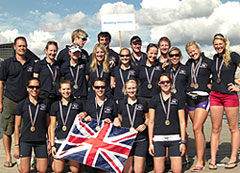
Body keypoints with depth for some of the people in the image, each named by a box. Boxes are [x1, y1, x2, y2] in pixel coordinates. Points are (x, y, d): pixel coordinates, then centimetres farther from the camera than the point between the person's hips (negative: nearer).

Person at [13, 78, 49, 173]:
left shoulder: (45, 103, 4)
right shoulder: (21, 105, -2)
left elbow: (48, 124, 10)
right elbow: (17, 127, 1)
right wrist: (17, 146, -1)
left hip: (41, 141, 2)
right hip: (25, 141, -2)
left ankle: (36, 161, 31)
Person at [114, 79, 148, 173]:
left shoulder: (143, 103, 6)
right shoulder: (121, 103, 9)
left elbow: (147, 118, 15)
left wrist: (145, 125, -5)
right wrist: (117, 123, -4)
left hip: (140, 140, -1)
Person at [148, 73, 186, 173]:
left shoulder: (177, 100, 7)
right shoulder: (154, 100, 6)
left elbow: (182, 122, 7)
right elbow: (151, 122, 5)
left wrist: (183, 141, 1)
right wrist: (150, 142, 1)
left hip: (174, 138, 0)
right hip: (158, 139, 0)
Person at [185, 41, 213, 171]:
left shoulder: (208, 62, 1)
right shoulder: (188, 64, 14)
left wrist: (210, 83, -4)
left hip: (203, 97, -5)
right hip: (190, 98, 5)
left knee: (197, 128, -15)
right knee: (199, 129, 9)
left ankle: (199, 161, -9)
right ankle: (203, 158, 18)